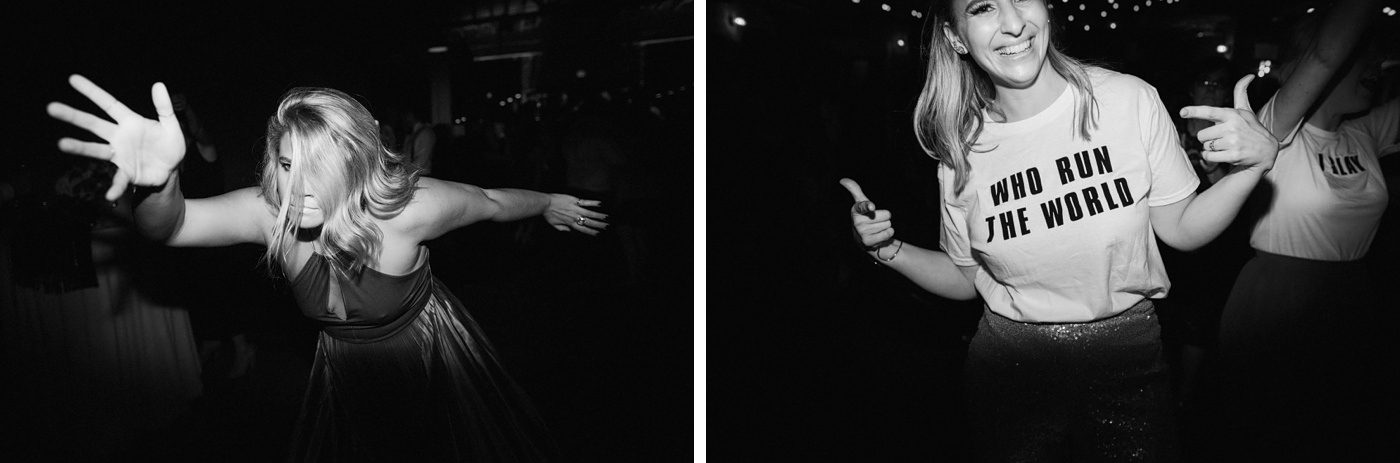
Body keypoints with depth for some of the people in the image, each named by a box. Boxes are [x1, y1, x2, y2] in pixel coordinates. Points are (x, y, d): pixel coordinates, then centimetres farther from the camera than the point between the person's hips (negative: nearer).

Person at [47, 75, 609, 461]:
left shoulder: (407, 208, -31)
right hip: (346, 374, 3)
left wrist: (552, 203, 4)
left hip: (430, 359, -3)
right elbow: (170, 226, -41)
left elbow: (493, 201, -13)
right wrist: (159, 183, -64)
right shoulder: (269, 213, -25)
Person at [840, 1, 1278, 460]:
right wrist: (888, 250, -10)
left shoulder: (1130, 99, -11)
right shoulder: (960, 149, -7)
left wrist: (1255, 162, -17)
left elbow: (1179, 228, -1)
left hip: (1127, 359, 0)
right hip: (1009, 367, 1)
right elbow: (966, 279, 5)